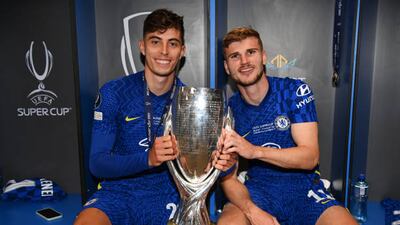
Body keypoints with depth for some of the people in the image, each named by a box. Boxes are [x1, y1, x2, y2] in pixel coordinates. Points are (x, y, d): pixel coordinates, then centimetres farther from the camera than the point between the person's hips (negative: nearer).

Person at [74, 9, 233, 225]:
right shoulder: (113, 93, -6)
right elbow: (97, 163, -9)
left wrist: (219, 163, -22)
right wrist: (148, 158, -27)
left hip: (167, 195, 2)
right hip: (118, 191, -1)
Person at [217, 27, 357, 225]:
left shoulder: (294, 90, -5)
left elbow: (310, 157, -13)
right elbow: (228, 177, -4)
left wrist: (255, 151, -28)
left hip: (303, 187, 1)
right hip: (258, 189, 0)